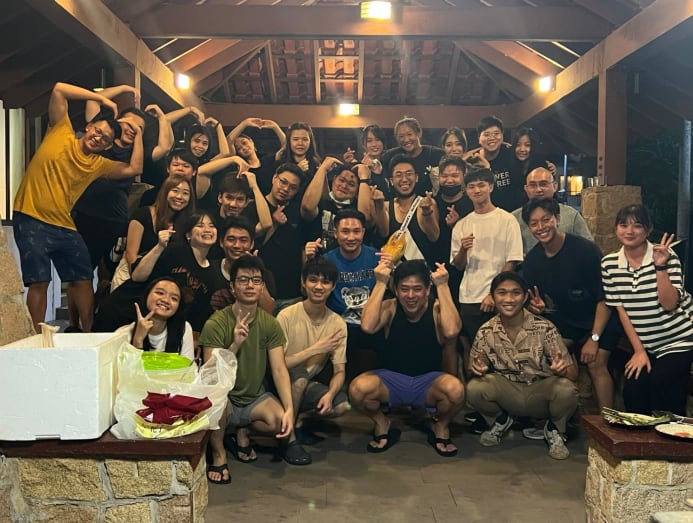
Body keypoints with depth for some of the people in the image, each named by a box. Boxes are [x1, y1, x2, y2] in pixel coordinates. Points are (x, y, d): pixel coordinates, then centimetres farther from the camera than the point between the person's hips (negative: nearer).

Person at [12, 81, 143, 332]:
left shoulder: (98, 164, 11)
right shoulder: (61, 134, 1)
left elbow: (134, 169, 4)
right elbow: (59, 90, -6)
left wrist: (138, 135, 6)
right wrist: (101, 98, -3)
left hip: (64, 226, 5)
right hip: (31, 219, -5)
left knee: (84, 279, 7)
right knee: (39, 281, -8)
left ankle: (88, 333, 20)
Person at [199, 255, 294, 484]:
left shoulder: (270, 324, -4)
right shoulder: (216, 324, -15)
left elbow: (279, 369, -10)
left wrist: (289, 409, -24)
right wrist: (235, 345, -36)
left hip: (255, 398, 3)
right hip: (225, 400, -3)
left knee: (282, 422, -24)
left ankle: (242, 432, 11)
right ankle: (218, 454, -7)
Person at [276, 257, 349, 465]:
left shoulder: (337, 323, -5)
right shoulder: (287, 316, -17)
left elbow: (339, 371, -6)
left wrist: (329, 394, -27)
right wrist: (315, 349, -23)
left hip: (308, 386, 4)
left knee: (342, 405, -23)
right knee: (299, 375, -35)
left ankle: (298, 421, 5)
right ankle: (289, 438, -16)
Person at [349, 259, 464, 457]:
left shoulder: (437, 309, -9)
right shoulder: (390, 307, -6)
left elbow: (451, 331, -33)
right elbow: (367, 326, -28)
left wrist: (442, 286, -26)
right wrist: (380, 283, -23)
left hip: (428, 381, 0)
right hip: (391, 379, 1)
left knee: (455, 389, -34)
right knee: (358, 388, -30)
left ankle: (441, 427, 4)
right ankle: (382, 425, 6)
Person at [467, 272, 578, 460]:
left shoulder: (545, 328, -15)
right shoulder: (486, 332, -8)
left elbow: (572, 374, -14)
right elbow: (477, 370, 0)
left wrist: (562, 369, -39)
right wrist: (478, 369, -25)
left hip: (541, 392, -1)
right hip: (506, 393, 2)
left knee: (566, 389, -32)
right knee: (474, 388, -26)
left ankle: (554, 430, 3)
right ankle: (500, 421, 9)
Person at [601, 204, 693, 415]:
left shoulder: (666, 256, -13)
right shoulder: (609, 264, -3)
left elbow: (669, 305, -21)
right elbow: (620, 309, -2)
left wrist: (660, 266, -30)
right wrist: (639, 350, -4)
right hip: (646, 344, 4)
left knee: (662, 386, -20)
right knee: (632, 389, -10)